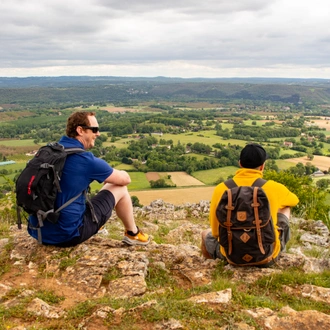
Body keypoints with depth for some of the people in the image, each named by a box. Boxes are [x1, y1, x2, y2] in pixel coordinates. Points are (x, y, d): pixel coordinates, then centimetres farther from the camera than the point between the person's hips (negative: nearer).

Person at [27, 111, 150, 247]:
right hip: (68, 235, -7)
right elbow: (125, 178, -3)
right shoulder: (86, 159, -17)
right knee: (120, 188, 7)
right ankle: (132, 234, 27)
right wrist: (112, 175, 22)